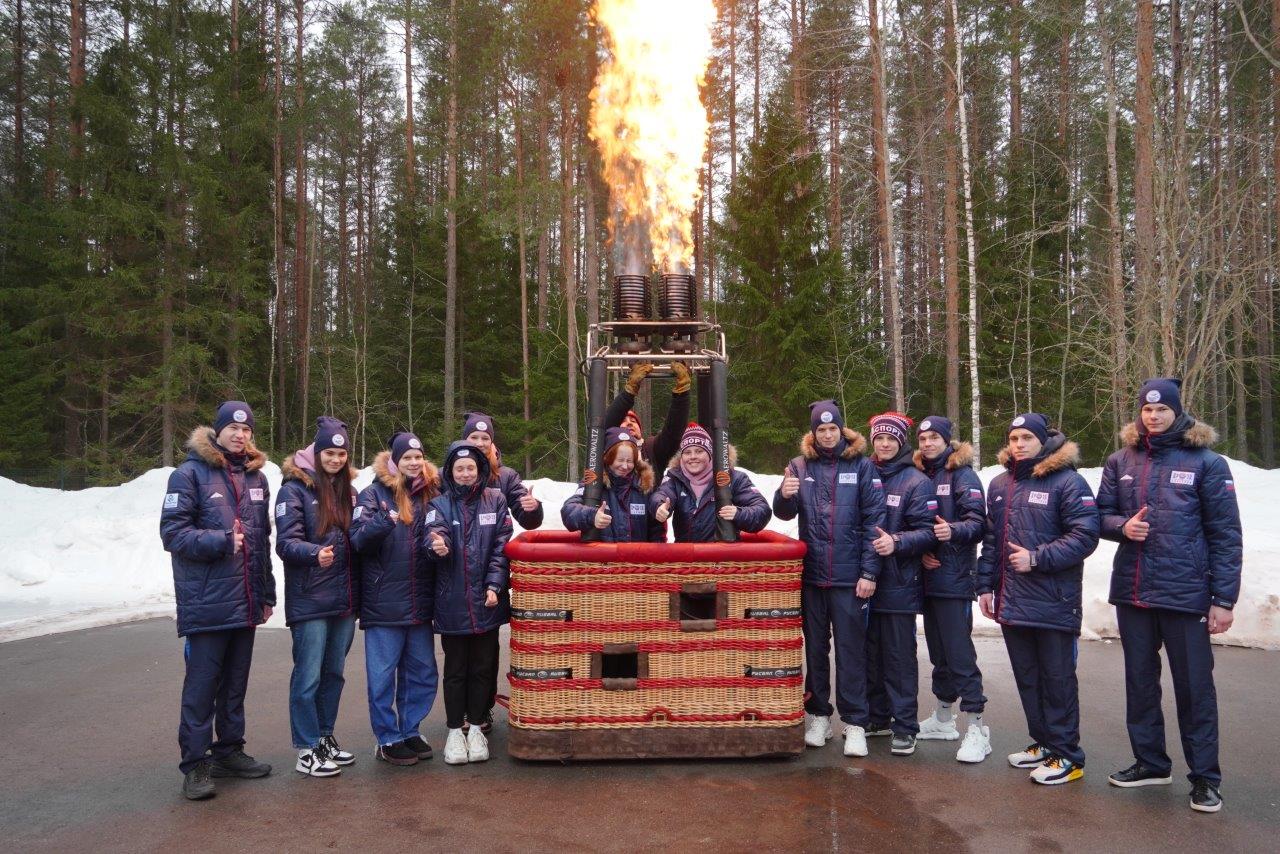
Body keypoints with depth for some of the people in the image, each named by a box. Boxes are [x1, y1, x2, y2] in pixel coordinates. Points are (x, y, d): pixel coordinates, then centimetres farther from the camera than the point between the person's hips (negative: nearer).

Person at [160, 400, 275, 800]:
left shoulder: (256, 476, 13)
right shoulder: (190, 474, -6)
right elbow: (172, 531, -12)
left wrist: (267, 592, 17)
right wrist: (223, 542, -21)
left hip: (245, 602, 6)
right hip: (207, 602, -6)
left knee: (236, 681, 14)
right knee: (202, 684, -1)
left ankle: (230, 750, 26)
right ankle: (195, 764, 9)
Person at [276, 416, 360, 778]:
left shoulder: (347, 489, 13)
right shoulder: (295, 488, -7)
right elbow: (286, 542, -16)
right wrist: (315, 553, -34)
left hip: (344, 598, 6)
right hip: (310, 599, -6)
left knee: (334, 672, 15)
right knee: (308, 676, -1)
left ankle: (325, 737, 28)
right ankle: (307, 750, 9)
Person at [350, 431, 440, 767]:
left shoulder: (431, 493, 9)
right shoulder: (373, 494, -2)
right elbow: (358, 539, -12)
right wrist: (383, 522, -30)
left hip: (420, 602, 5)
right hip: (383, 603, -4)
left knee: (422, 672, 12)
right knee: (383, 675, 2)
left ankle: (410, 731, 26)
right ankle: (387, 739, 15)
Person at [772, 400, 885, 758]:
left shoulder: (862, 465, -1)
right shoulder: (801, 465, 6)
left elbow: (874, 521, -4)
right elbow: (784, 513, 6)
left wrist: (869, 572, -10)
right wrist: (784, 496, -18)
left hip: (850, 576, -3)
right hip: (811, 574, 3)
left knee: (851, 650, 3)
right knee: (815, 647, 13)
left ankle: (855, 723, 10)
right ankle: (818, 715, 25)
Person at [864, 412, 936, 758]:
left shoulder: (916, 481, -5)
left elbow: (927, 532, -10)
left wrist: (896, 543, -25)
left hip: (899, 583, -5)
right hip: (866, 580, 5)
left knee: (899, 655, 1)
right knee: (871, 652, 13)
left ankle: (904, 726, 10)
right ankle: (876, 717, 26)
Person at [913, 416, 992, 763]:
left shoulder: (962, 475, -5)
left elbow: (978, 522, -13)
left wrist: (953, 530, -31)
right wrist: (919, 551, -2)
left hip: (955, 577, -6)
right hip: (929, 575, 6)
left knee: (959, 652, -8)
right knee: (938, 650, 15)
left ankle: (977, 728, -2)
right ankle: (943, 719, 26)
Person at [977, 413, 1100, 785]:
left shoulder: (1067, 482, -8)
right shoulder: (1000, 484, 13)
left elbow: (1085, 536, -14)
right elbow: (991, 540, 17)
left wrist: (1037, 558, -18)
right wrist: (985, 585, 13)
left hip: (1054, 602, -6)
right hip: (1011, 601, 7)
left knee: (1057, 680, 2)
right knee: (1027, 678, 14)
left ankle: (1066, 755, 12)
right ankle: (1043, 743, 27)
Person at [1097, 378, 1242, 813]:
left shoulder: (1206, 462, -4)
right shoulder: (1121, 460, 6)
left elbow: (1225, 534, -4)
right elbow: (1101, 514, 12)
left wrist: (1224, 599, -7)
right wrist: (1122, 526, -12)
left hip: (1186, 593, -4)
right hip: (1132, 591, 4)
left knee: (1195, 685, 4)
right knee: (1140, 680, 14)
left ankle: (1205, 777, 17)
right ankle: (1150, 762, 29)